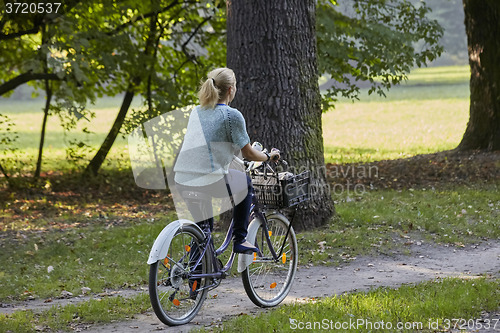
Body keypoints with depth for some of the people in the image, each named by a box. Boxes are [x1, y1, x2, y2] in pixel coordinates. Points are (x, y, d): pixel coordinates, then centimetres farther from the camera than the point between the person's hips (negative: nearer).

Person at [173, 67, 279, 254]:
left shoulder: (196, 111, 16)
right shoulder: (232, 115, -5)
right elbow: (248, 154, 2)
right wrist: (268, 156, 22)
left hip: (182, 182, 6)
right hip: (210, 182, -6)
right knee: (246, 182, 23)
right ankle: (239, 239, 22)